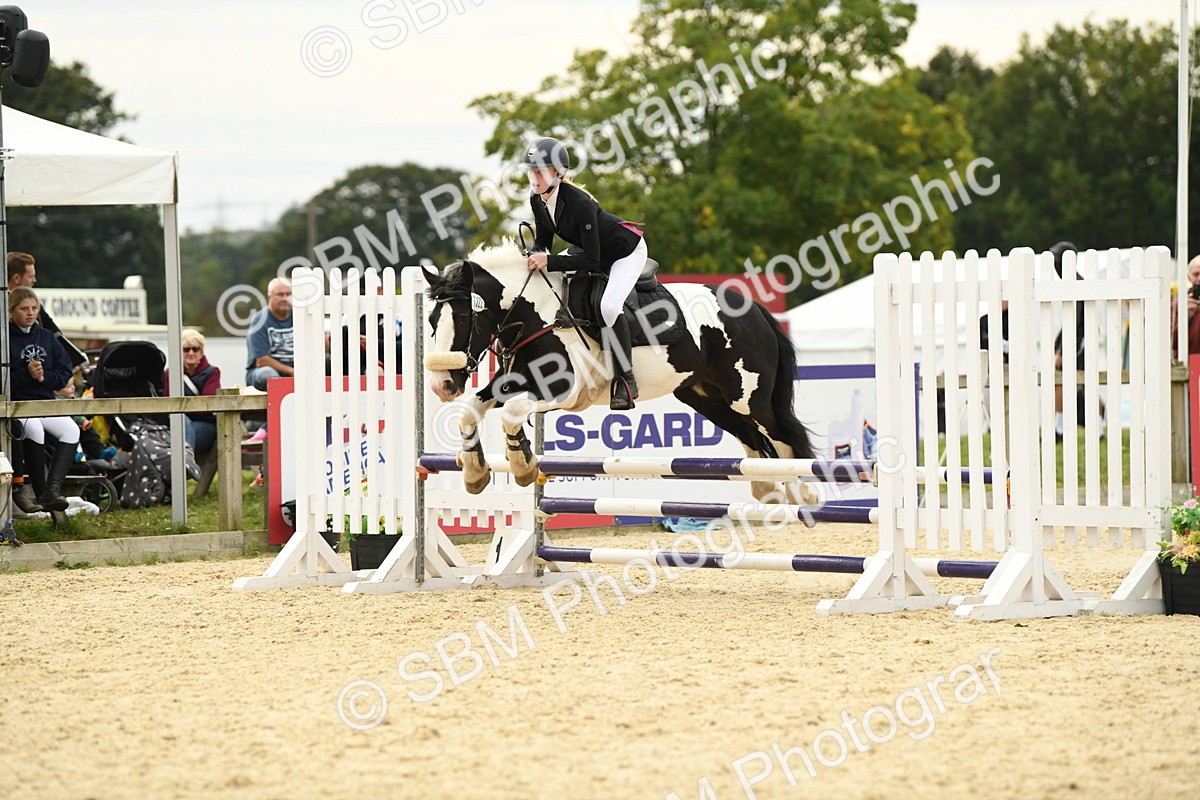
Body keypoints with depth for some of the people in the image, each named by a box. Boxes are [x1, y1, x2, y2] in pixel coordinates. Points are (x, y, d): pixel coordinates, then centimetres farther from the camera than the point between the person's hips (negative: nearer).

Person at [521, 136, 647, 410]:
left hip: (626, 251, -9)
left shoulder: (579, 202, -36)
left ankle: (626, 380, -17)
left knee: (609, 306, -30)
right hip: (590, 249, 9)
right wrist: (535, 257, -22)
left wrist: (549, 261, -40)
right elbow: (543, 241, 0)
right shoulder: (537, 200, -13)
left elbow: (591, 260, -34)